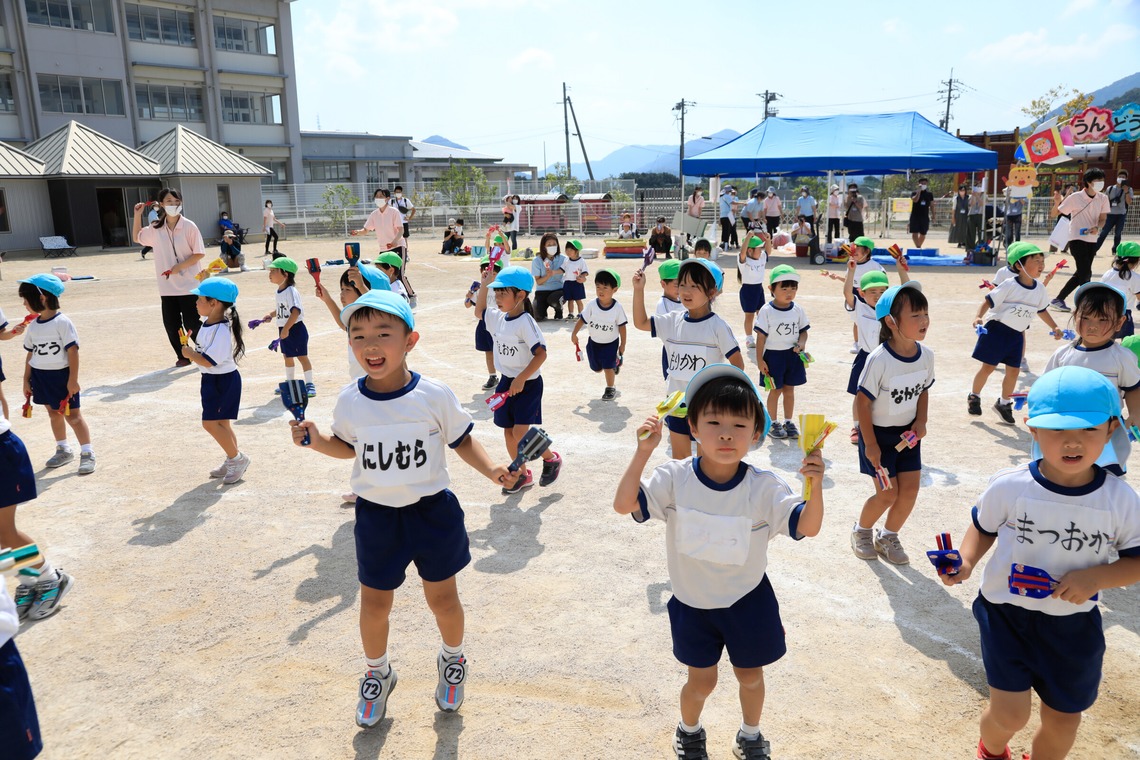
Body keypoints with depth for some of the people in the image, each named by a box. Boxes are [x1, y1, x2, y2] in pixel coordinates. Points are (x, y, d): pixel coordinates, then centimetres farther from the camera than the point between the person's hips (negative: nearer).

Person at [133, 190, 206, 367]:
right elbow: (137, 237, 24)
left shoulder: (189, 226, -8)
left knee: (192, 324, -3)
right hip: (167, 287, 5)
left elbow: (199, 254, -8)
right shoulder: (155, 229, 6)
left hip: (189, 285, -4)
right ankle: (183, 356, 20)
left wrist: (179, 267, -17)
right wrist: (137, 215, 13)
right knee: (171, 325, 6)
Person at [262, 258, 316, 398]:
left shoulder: (291, 291, -20)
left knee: (302, 356, -2)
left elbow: (296, 312, -28)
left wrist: (286, 329, -30)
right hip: (284, 329, 9)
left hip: (295, 329, -9)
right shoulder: (279, 291, 8)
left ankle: (309, 384, 4)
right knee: (287, 356, 17)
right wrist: (271, 315, 10)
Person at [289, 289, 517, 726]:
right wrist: (316, 441, -9)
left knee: (442, 597, 13)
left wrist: (491, 469, -18)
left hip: (432, 511, -2)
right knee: (374, 603, 14)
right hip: (376, 516, 2)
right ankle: (377, 673, 43)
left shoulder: (434, 396, -15)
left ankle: (452, 660, 44)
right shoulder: (350, 402, -8)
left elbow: (462, 441, -3)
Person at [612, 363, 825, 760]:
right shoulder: (675, 479, -20)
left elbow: (807, 527, -23)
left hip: (748, 601, 1)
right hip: (692, 604, 0)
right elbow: (624, 504, -25)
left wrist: (815, 486, -42)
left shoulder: (765, 487, -19)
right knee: (701, 682, 14)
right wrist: (643, 452, -35)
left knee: (750, 676, 20)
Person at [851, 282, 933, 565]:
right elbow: (862, 402, -20)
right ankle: (862, 530, 27)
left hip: (907, 433, 6)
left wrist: (921, 421, -5)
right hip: (878, 433, -5)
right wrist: (870, 444, -17)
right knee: (888, 494, -2)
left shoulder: (926, 355, -8)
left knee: (910, 491, 4)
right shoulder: (879, 359, -26)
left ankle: (888, 536, 29)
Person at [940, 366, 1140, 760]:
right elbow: (983, 527, 1)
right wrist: (966, 561, -16)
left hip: (1073, 623, 2)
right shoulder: (1009, 486, -17)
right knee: (1010, 714, -3)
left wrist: (1097, 577, -20)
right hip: (1006, 612, -2)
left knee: (1063, 717, 16)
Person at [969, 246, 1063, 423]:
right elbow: (988, 302, -16)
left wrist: (1055, 327, 14)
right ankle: (974, 397, 19)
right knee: (988, 367, 0)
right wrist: (979, 317, -31)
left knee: (1014, 370, 7)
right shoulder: (1009, 285, -16)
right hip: (996, 330, -5)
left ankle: (1004, 403, 24)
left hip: (1017, 335, 5)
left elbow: (1042, 310, 17)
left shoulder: (1040, 289, 2)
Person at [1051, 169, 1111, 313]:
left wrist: (1096, 227, -18)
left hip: (1092, 241, 6)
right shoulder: (1075, 198, -9)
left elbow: (1103, 218, 3)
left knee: (1080, 274, 10)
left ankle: (1058, 300, 20)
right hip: (1077, 240, -6)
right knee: (1085, 273, -12)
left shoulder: (1103, 198, 4)